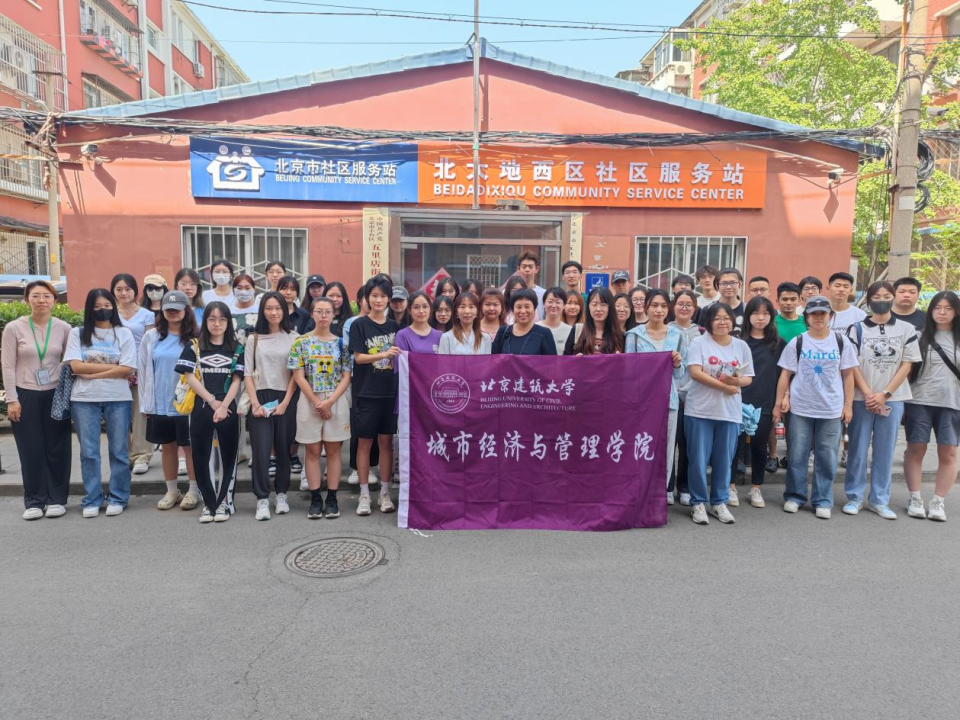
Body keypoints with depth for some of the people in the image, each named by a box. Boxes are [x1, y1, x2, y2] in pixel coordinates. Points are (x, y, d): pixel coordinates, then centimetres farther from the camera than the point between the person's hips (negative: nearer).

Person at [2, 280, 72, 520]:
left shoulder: (63, 328, 0)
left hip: (56, 395, 1)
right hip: (25, 395, -1)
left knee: (57, 448, 5)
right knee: (31, 450, 4)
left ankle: (56, 498, 16)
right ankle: (34, 501, 16)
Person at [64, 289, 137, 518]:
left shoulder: (124, 334, 3)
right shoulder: (77, 333, 6)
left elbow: (127, 369, -7)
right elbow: (76, 366, -6)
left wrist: (91, 374, -10)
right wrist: (112, 366, -8)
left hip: (118, 399, -1)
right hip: (84, 399, 1)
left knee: (118, 451, 4)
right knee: (89, 452, 5)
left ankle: (117, 498, 14)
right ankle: (92, 500, 14)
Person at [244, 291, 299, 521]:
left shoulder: (293, 338, 2)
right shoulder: (253, 338, 7)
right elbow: (247, 374, 5)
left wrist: (285, 402, -8)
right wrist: (255, 403, -6)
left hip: (285, 399, 0)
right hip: (260, 399, 1)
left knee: (283, 448, 6)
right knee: (261, 449, -4)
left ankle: (281, 495, 19)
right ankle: (262, 499, 2)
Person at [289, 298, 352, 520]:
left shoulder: (341, 343, 5)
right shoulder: (301, 342, 1)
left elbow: (346, 377, 0)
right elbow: (299, 377, -4)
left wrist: (330, 401, -12)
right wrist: (317, 402, -11)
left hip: (337, 402, 1)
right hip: (309, 402, -1)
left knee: (333, 451, 5)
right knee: (313, 451, 5)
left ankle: (332, 498, 12)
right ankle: (315, 499, 12)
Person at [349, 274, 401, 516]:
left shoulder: (394, 326, 9)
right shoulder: (359, 325, -1)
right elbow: (358, 357, -9)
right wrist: (384, 354, -21)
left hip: (390, 392, 3)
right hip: (366, 393, -3)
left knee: (386, 441, 8)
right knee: (365, 442, 4)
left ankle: (385, 493, 18)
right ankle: (364, 494, 14)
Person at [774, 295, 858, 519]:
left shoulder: (841, 342, 3)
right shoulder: (796, 343, 0)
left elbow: (848, 375, 6)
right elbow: (785, 375, 2)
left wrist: (848, 405, 2)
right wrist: (779, 403, -2)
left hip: (831, 409, 1)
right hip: (799, 408, 0)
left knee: (827, 458, 6)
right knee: (796, 456, 5)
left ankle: (823, 501, 17)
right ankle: (794, 497, 18)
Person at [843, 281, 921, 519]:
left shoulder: (906, 329, 5)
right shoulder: (857, 328, 1)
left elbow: (906, 365, 1)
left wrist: (884, 395, -8)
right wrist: (868, 394, -11)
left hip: (892, 399, 1)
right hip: (861, 398, -1)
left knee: (885, 450, 7)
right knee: (858, 449, 4)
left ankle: (879, 500, 16)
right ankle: (854, 497, 14)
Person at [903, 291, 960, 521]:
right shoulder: (921, 336, 2)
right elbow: (907, 368, 3)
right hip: (920, 401, -1)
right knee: (915, 450, 3)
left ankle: (938, 502, 15)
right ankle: (915, 499, 14)